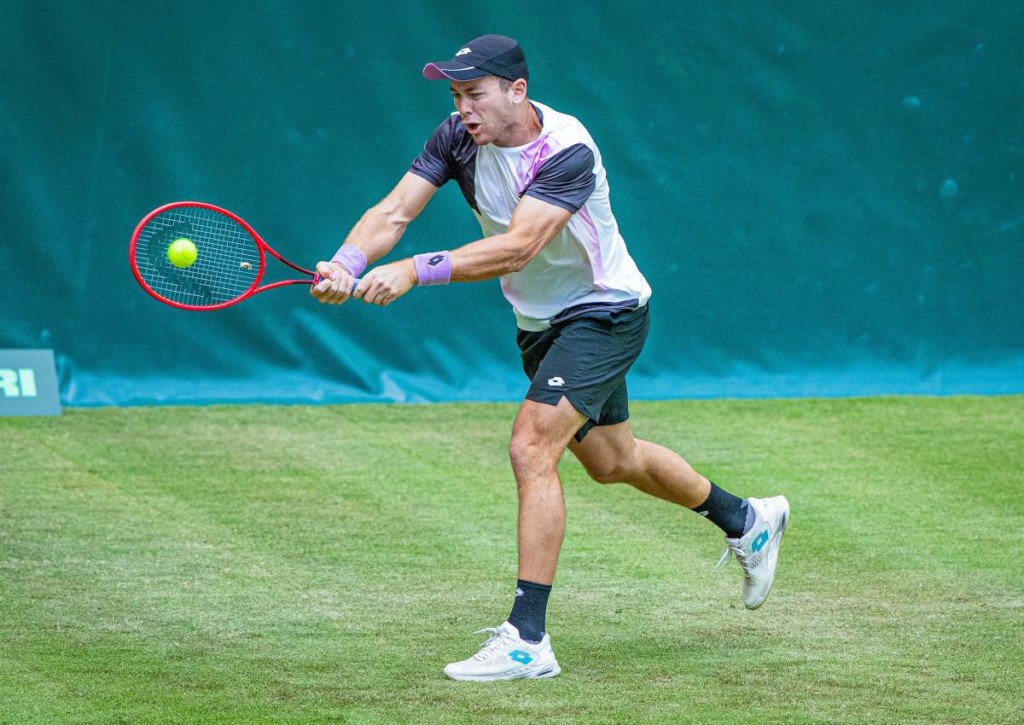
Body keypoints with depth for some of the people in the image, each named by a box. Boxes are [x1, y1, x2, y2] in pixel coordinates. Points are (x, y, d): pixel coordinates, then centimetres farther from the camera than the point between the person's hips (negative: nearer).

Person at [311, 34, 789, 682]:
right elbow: (395, 212, -18)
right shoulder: (459, 137, -11)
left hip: (604, 312, -8)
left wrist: (416, 271, -50)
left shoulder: (567, 152, -31)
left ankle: (527, 639, -24)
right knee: (613, 462, 24)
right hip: (541, 323, 8)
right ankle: (747, 520, 49)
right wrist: (348, 264, -39)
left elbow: (517, 247, -42)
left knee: (532, 448, -24)